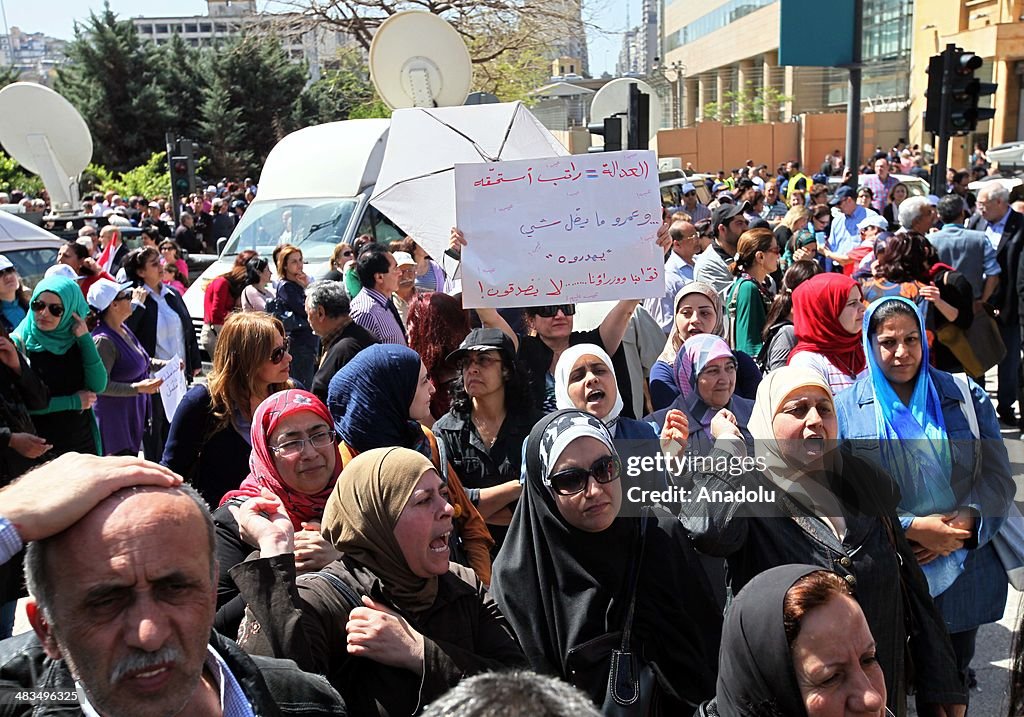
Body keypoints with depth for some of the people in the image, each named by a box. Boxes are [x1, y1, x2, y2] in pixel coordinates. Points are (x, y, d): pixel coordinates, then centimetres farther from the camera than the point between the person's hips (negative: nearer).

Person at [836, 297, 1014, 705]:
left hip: (964, 573, 2)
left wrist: (965, 521, -16)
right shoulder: (846, 408, -3)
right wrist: (911, 527, -18)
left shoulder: (966, 397, 4)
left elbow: (997, 477, 2)